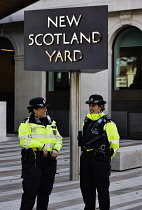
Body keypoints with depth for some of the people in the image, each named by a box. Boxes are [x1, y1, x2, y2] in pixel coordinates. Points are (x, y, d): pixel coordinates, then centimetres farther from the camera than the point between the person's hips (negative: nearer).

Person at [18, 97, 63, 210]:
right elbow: (24, 140, -16)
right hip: (32, 161, -6)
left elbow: (58, 138, 18)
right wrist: (41, 146, -19)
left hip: (49, 160, 6)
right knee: (30, 192, -9)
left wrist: (56, 149, -2)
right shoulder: (27, 124, -3)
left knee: (45, 191, 11)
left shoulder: (51, 123, 16)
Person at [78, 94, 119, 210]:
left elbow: (115, 143, -5)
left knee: (102, 188, 0)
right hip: (86, 158, 7)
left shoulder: (107, 123, -9)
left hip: (100, 160, -7)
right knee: (86, 186, 12)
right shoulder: (86, 121, 12)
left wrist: (106, 157, 0)